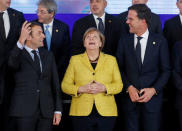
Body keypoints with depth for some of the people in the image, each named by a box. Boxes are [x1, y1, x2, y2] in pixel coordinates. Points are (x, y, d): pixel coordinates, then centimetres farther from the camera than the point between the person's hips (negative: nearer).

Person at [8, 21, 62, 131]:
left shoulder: (48, 55, 15)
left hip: (46, 111, 4)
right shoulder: (18, 54, 0)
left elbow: (55, 83, 13)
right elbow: (12, 64, -25)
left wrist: (58, 110, 7)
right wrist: (21, 41, -39)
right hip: (24, 111, -4)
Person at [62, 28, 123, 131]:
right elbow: (65, 85, 6)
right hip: (81, 112, 0)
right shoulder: (75, 60, 9)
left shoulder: (111, 60, 10)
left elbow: (119, 85, 6)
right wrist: (81, 89, -11)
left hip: (106, 112, 1)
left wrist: (104, 88, -12)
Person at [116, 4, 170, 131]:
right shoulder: (124, 41, 4)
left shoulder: (160, 41, -1)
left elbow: (166, 70, 0)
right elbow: (119, 68, 5)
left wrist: (154, 90, -12)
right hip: (130, 97, 1)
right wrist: (129, 87, -10)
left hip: (152, 97, -1)